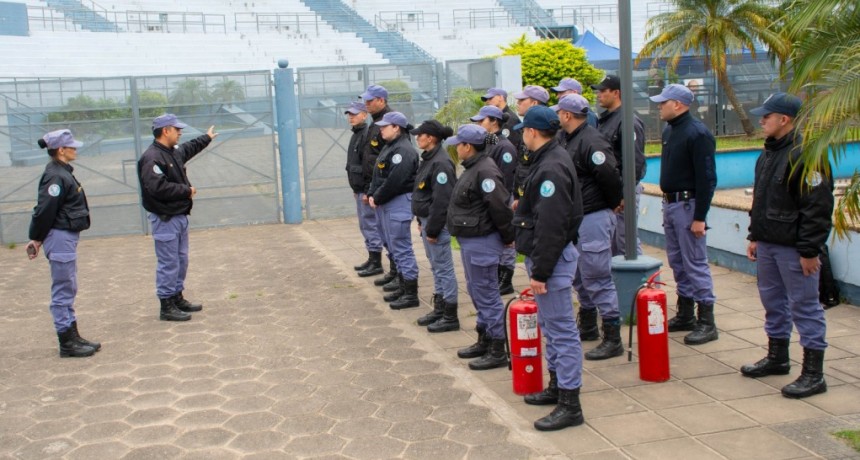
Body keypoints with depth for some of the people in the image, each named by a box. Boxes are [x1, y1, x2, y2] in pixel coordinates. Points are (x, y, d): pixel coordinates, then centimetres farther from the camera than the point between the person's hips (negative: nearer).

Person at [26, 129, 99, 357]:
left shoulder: (63, 172, 12)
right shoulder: (55, 176, -18)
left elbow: (44, 211, 15)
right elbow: (44, 210, -20)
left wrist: (38, 238, 14)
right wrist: (37, 239, -11)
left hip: (67, 236, 10)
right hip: (60, 237, -10)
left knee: (68, 290, 16)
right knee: (63, 291, -2)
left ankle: (72, 336, 25)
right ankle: (67, 343, 6)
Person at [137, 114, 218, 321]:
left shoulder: (175, 152, 12)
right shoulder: (152, 158, -19)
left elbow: (189, 148, 36)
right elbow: (157, 188, -30)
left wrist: (206, 138, 49)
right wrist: (186, 190, -19)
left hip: (180, 216, 10)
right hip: (165, 219, -10)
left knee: (181, 260, 17)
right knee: (168, 264, -4)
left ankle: (177, 298, 29)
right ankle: (167, 306, 4)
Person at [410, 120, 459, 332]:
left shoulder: (441, 163, -19)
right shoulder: (429, 159, 11)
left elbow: (442, 201, -22)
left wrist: (432, 229, -19)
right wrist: (422, 222, 16)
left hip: (436, 223, -10)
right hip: (427, 219, 10)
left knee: (444, 268, -2)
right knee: (436, 267, 17)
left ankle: (450, 317, 5)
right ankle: (439, 309, 27)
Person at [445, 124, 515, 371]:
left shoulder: (485, 171, -21)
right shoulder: (473, 168, 11)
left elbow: (500, 207, -24)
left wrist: (508, 237, -14)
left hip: (481, 242, -11)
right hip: (470, 240, 11)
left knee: (487, 294, -3)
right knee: (476, 291, 19)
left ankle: (497, 351, 5)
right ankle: (484, 341, 32)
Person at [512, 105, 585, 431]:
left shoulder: (552, 167, -21)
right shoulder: (547, 159, 12)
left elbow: (551, 226, -25)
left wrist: (540, 271, -24)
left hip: (551, 256, -11)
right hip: (542, 254, 11)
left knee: (561, 329, -5)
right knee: (551, 325, 19)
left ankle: (570, 404, 1)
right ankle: (556, 386, 32)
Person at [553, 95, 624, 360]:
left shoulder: (591, 141, -19)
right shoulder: (570, 140, 12)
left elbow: (609, 176, -23)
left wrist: (613, 204, -8)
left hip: (594, 218, -10)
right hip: (576, 217, 10)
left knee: (597, 278, -6)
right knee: (580, 277, 20)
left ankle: (613, 339, 1)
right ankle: (587, 326, 35)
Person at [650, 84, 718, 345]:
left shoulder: (697, 133, -16)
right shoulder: (669, 131, 12)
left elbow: (707, 178, -19)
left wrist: (700, 217, -21)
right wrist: (667, 204, 17)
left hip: (688, 205, -9)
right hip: (670, 204, 9)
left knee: (695, 264, -5)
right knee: (678, 263, 15)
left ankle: (707, 323, 1)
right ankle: (685, 315, 25)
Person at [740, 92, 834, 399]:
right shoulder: (769, 152, 12)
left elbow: (818, 208, -21)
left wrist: (809, 251, -21)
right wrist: (754, 236, 19)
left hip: (794, 248, -9)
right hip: (768, 244, 10)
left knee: (804, 306, -2)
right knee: (773, 301, 19)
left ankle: (813, 373, 7)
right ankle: (777, 357, 35)